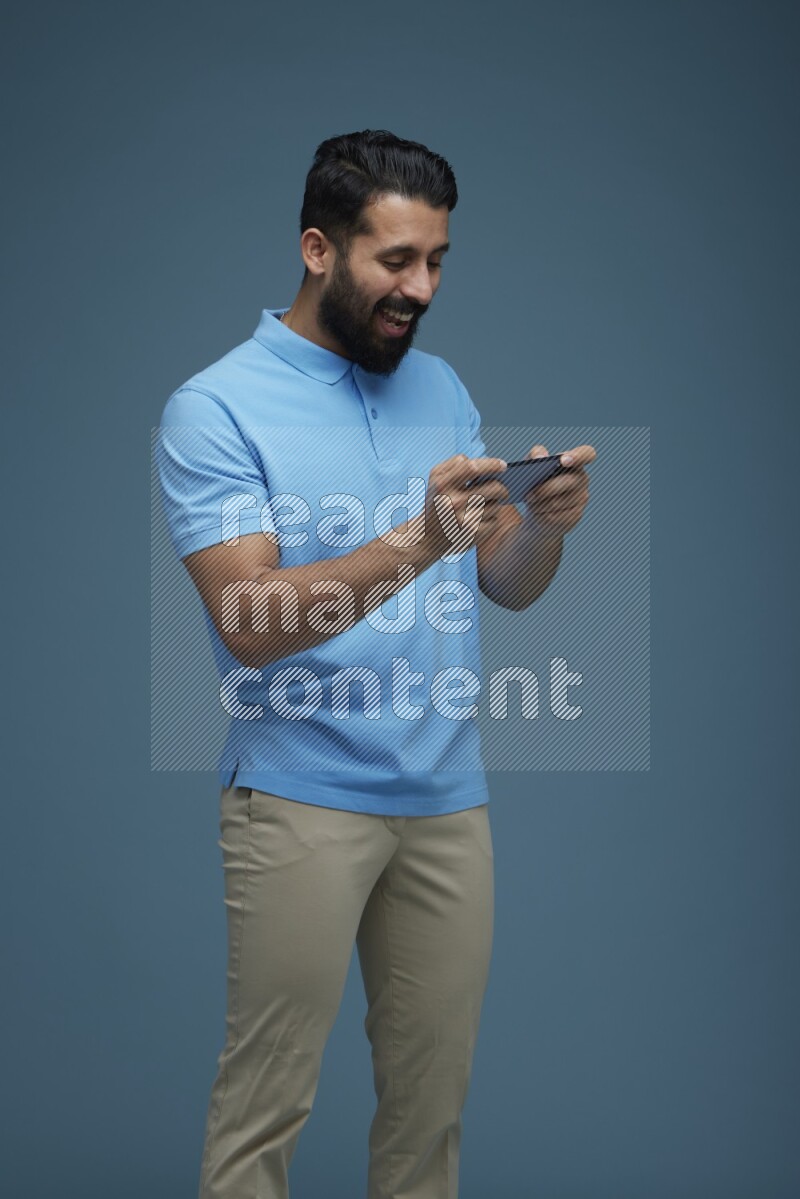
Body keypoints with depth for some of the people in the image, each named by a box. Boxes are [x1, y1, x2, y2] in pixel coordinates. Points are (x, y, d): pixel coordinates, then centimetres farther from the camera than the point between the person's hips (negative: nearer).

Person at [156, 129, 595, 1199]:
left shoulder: (441, 389, 11)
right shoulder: (217, 409, -8)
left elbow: (507, 586, 11)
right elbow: (251, 625, -17)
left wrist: (545, 524, -12)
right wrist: (416, 541, -29)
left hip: (449, 796, 5)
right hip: (301, 801, -5)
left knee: (433, 1095, 10)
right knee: (267, 1104, -2)